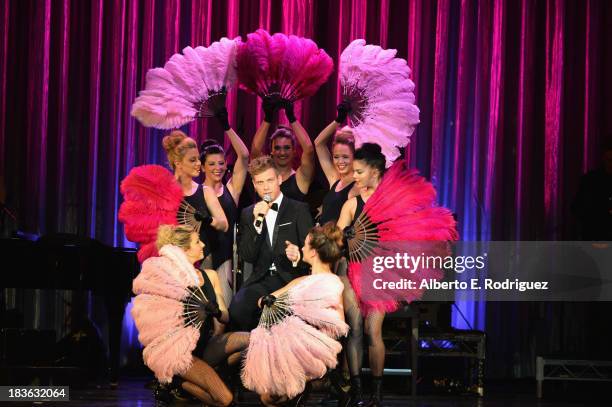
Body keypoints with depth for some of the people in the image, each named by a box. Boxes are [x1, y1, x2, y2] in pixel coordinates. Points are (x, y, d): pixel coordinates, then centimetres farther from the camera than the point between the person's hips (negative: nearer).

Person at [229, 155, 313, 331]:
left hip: (291, 277, -2)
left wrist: (298, 258, -20)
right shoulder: (248, 214, 15)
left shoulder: (298, 209, 7)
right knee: (237, 308, -28)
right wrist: (257, 222, -7)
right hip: (261, 280, 2)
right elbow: (247, 256, 6)